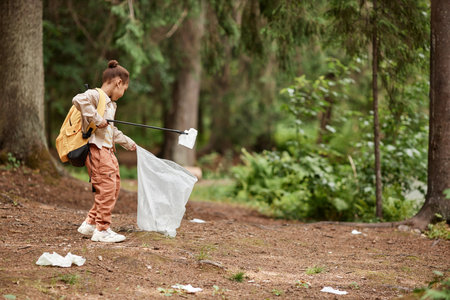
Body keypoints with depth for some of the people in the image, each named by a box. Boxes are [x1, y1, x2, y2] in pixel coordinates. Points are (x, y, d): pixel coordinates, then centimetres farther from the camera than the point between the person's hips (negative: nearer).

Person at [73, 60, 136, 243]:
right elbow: (79, 100, -31)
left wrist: (128, 143, 43)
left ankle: (90, 223, 19)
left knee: (114, 188, 12)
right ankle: (102, 230, -5)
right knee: (106, 188, -11)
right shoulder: (95, 96, -9)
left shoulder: (111, 103, 22)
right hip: (96, 149, -10)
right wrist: (96, 118, -29)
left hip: (108, 150, 10)